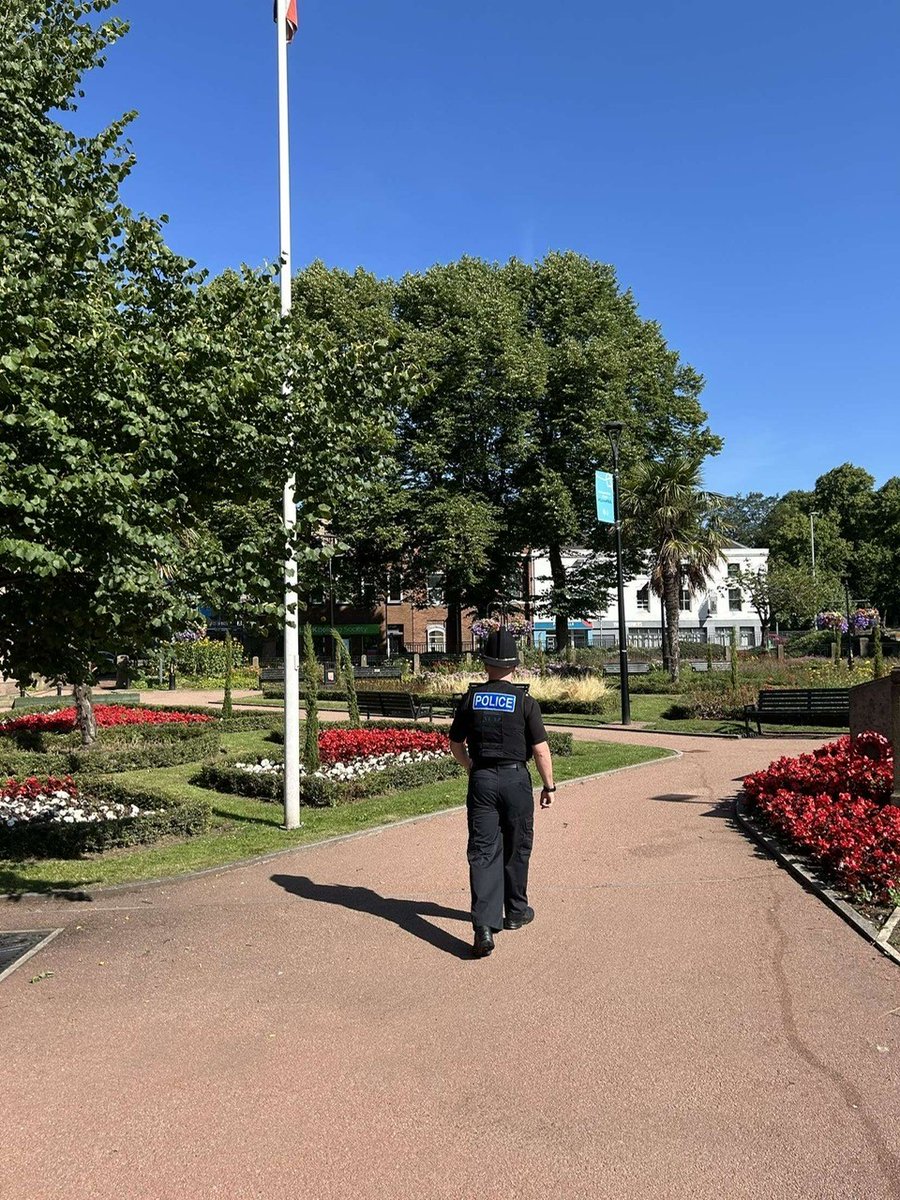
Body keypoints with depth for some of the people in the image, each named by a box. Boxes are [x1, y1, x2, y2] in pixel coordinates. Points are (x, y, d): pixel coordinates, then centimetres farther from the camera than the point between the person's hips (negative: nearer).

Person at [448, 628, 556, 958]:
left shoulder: (471, 698, 1)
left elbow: (456, 744, 10)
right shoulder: (525, 701, -7)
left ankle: (484, 924, -13)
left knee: (483, 852, -1)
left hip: (481, 780, 1)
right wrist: (549, 786, 3)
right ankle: (516, 912, 31)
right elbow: (540, 749, -8)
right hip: (515, 779, -1)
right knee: (516, 849, 16)